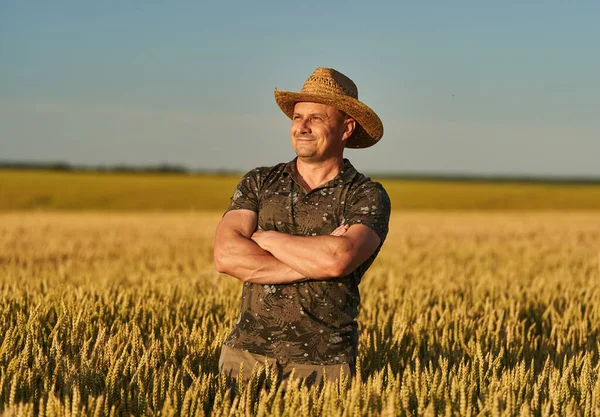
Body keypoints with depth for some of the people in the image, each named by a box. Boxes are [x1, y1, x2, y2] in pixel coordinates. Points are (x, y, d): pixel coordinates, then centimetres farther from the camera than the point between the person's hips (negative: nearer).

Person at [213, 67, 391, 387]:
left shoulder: (367, 197, -3)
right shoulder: (258, 183, 7)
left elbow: (339, 260, -22)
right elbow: (226, 256, -8)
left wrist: (265, 237, -9)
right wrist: (314, 262, -14)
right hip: (247, 353, 3)